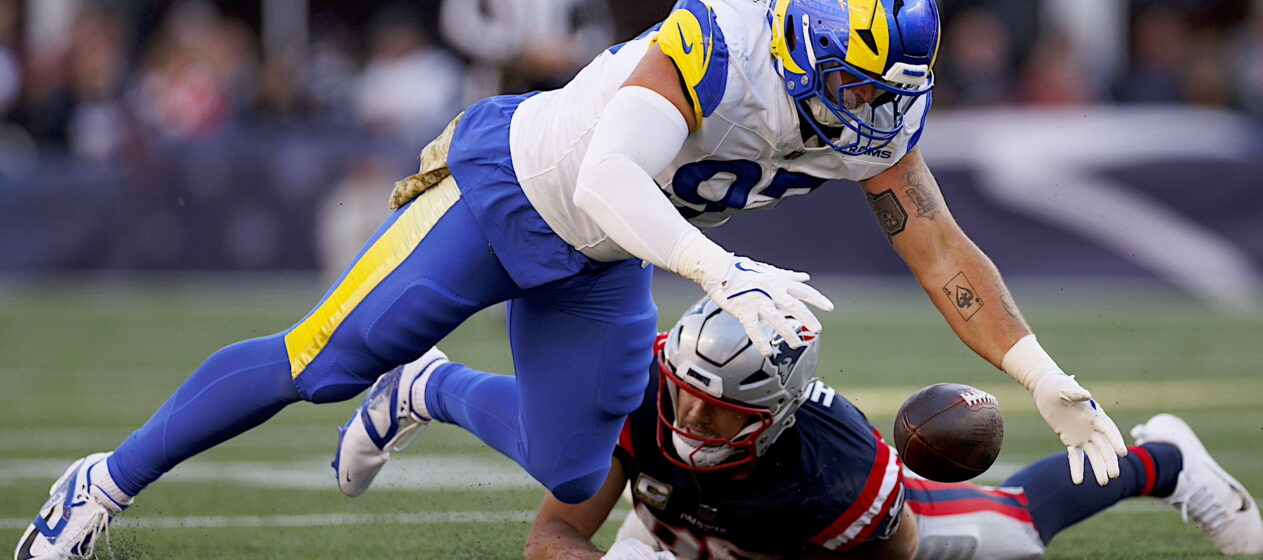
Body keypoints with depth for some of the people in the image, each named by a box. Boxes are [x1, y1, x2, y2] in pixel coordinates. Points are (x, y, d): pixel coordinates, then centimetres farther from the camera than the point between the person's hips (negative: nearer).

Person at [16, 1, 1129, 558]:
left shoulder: (879, 116, -15)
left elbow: (946, 256, -7)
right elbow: (608, 182, -48)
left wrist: (1057, 388, -9)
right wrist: (721, 271, -62)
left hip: (598, 266, 7)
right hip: (508, 185, -6)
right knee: (320, 363, -8)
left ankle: (429, 393, 38)